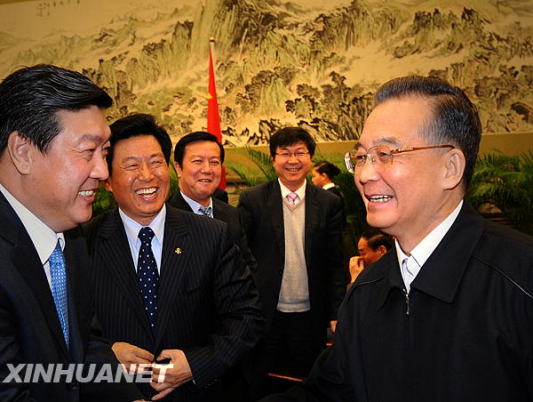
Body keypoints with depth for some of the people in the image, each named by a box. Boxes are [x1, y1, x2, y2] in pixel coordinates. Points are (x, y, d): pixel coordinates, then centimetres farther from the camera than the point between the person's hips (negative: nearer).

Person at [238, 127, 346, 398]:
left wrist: (336, 313, -2)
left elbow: (335, 264, 3)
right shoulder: (252, 200, -2)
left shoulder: (329, 203, 1)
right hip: (263, 315, -1)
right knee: (258, 388, 12)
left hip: (309, 318, 1)